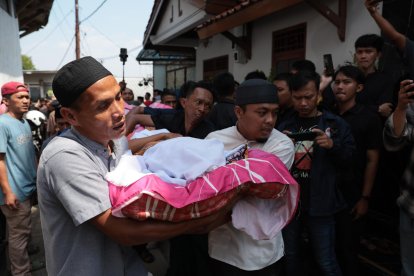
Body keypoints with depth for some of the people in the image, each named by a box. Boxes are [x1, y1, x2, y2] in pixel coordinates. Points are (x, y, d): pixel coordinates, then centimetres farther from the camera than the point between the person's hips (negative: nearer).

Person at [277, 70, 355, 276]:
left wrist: (332, 145, -19)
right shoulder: (284, 126, 6)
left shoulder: (336, 124, -1)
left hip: (320, 203, -3)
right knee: (290, 257, 19)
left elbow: (350, 159, -2)